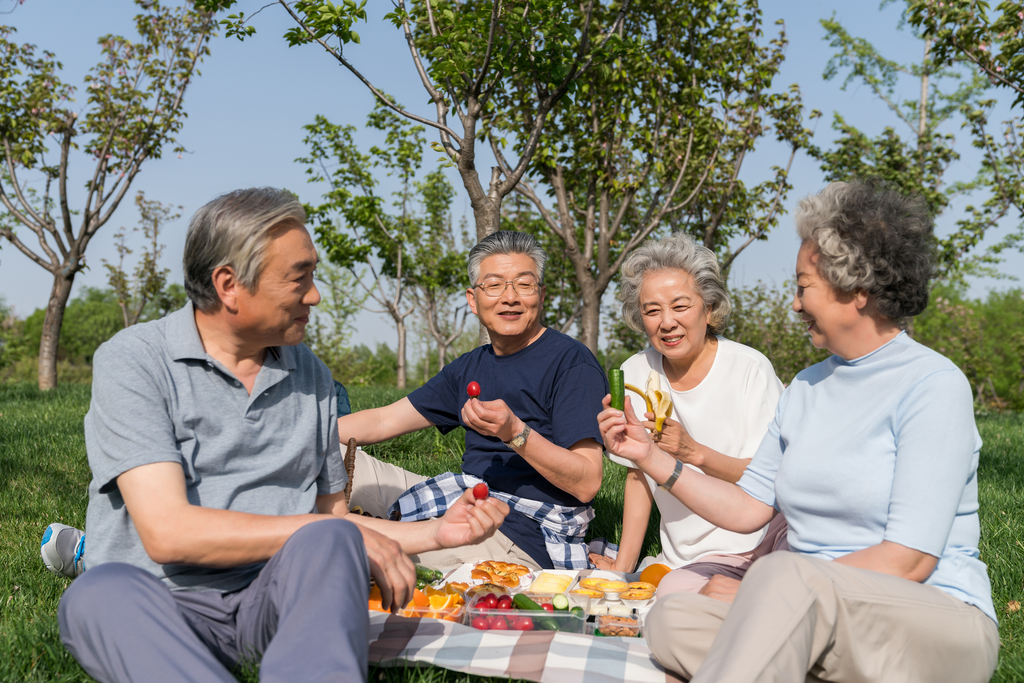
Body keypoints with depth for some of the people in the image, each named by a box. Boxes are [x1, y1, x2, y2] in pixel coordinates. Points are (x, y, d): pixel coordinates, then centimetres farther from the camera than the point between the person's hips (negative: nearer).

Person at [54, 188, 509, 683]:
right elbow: (168, 533, -16)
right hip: (164, 604, -3)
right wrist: (331, 531, -14)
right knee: (100, 595, -36)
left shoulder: (312, 375, 13)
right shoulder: (132, 362, -5)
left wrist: (436, 533, 9)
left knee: (328, 545, -30)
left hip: (279, 595, 3)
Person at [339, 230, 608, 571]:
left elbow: (587, 484, -17)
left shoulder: (571, 361, -10)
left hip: (526, 535, -8)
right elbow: (384, 420, 18)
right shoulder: (470, 367, 15)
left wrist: (515, 432, -31)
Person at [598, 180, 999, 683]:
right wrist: (651, 457, 7)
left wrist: (775, 590, -14)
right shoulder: (805, 389, 14)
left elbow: (906, 561, -16)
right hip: (821, 622, 7)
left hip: (940, 626, -6)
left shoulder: (933, 386, -9)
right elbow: (749, 508, 12)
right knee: (672, 618, -20)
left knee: (785, 574, -37)